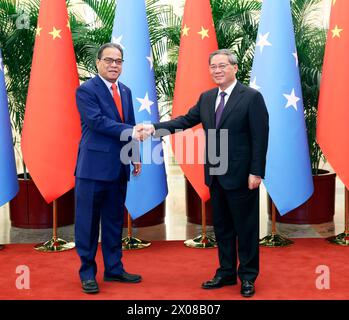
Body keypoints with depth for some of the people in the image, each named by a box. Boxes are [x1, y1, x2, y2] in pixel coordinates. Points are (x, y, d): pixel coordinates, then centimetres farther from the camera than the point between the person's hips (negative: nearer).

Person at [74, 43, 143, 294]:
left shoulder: (126, 91, 14)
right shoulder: (86, 90, -8)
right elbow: (97, 122, -19)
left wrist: (135, 156, 9)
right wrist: (131, 131, -22)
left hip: (119, 168, 7)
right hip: (93, 167, -6)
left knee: (114, 221, 14)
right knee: (88, 222, 3)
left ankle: (114, 269, 26)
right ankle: (87, 273, 15)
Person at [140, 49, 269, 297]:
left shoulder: (252, 97, -10)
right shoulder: (207, 98, 10)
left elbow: (260, 137, -12)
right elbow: (186, 120, 6)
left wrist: (256, 172, -17)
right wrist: (155, 127, -7)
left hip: (241, 175, -6)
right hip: (215, 175, 7)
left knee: (246, 227, 4)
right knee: (222, 226, 15)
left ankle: (248, 276, 19)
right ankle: (226, 273, 28)